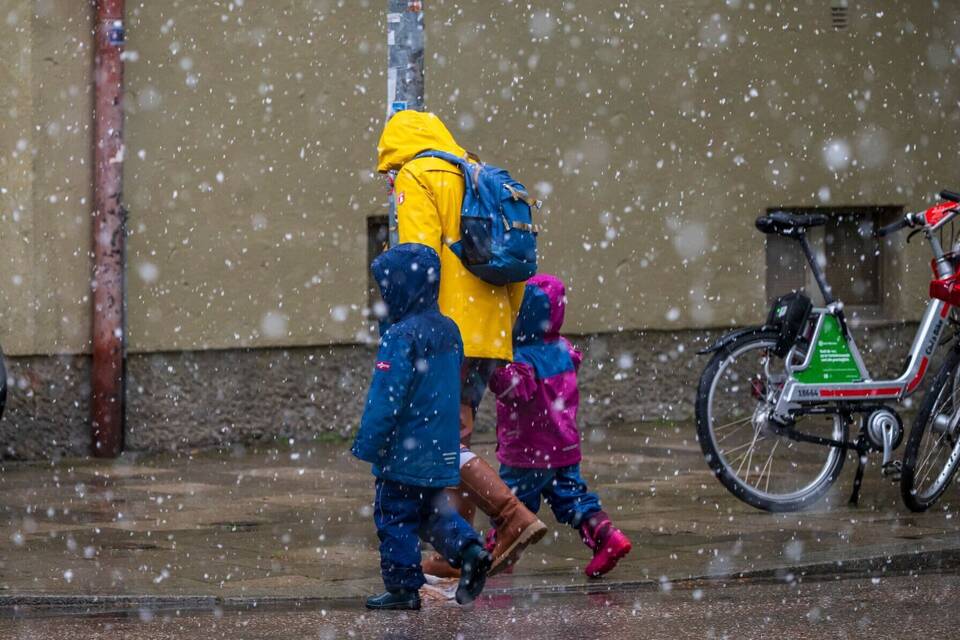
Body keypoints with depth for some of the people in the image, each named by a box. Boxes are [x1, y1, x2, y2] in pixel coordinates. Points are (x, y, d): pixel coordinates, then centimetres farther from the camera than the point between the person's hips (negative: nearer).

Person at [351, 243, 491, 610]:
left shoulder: (402, 337, -18)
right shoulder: (448, 331, 8)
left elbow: (386, 398, -20)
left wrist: (367, 447, -14)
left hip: (405, 452, -8)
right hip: (441, 452, 8)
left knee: (396, 517, 2)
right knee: (431, 510, 20)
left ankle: (403, 589, 6)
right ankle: (469, 551, 0)